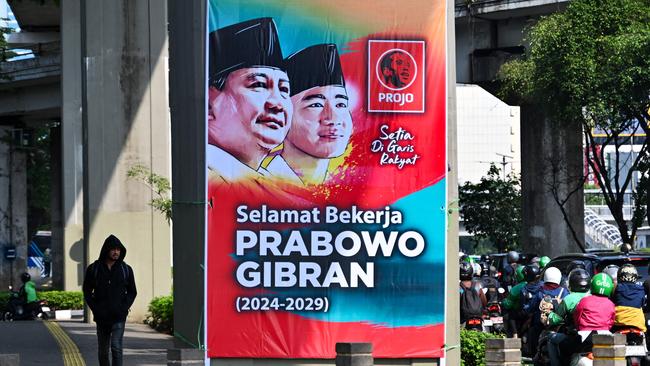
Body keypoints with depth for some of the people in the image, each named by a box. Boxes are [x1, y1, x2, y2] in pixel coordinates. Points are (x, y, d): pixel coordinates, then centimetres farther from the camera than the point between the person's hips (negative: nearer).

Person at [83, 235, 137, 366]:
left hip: (119, 317, -2)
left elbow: (132, 292, 10)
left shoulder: (126, 269, 3)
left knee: (116, 347, -15)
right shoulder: (93, 269, 2)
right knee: (103, 351, 9)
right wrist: (95, 309, -4)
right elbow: (87, 292, 8)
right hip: (102, 318, 2)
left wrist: (124, 308, -4)